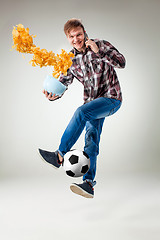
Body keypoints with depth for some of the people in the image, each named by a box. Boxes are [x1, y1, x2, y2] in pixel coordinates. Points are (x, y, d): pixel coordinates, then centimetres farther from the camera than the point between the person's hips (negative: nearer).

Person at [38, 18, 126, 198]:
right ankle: (89, 183, -6)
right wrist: (53, 95, -18)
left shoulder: (101, 45, -6)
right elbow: (64, 82, 4)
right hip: (92, 102, 5)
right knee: (91, 140, -5)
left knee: (81, 112, -29)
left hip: (111, 98, -5)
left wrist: (99, 51, -25)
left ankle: (59, 156, -25)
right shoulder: (70, 59, 5)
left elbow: (121, 63, -14)